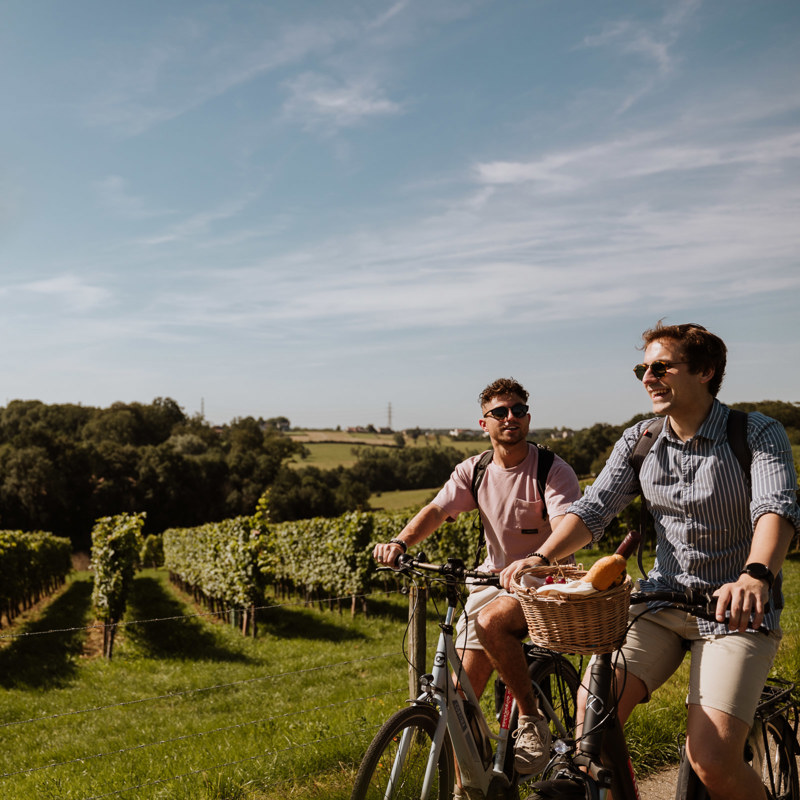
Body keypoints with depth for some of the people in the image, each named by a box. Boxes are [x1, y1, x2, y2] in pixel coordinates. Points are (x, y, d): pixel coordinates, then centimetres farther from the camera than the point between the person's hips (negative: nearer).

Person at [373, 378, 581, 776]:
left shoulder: (554, 471, -13)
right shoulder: (474, 471, 1)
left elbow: (566, 529, -28)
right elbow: (437, 509, -11)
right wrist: (400, 542, -31)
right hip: (493, 580, 5)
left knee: (491, 620, -34)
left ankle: (532, 718, -13)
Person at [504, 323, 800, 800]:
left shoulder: (759, 434, -8)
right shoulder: (638, 442, 5)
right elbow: (595, 509, -3)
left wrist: (756, 575, -45)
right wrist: (540, 557, -21)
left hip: (736, 611, -4)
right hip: (660, 603, 4)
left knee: (712, 759, -19)